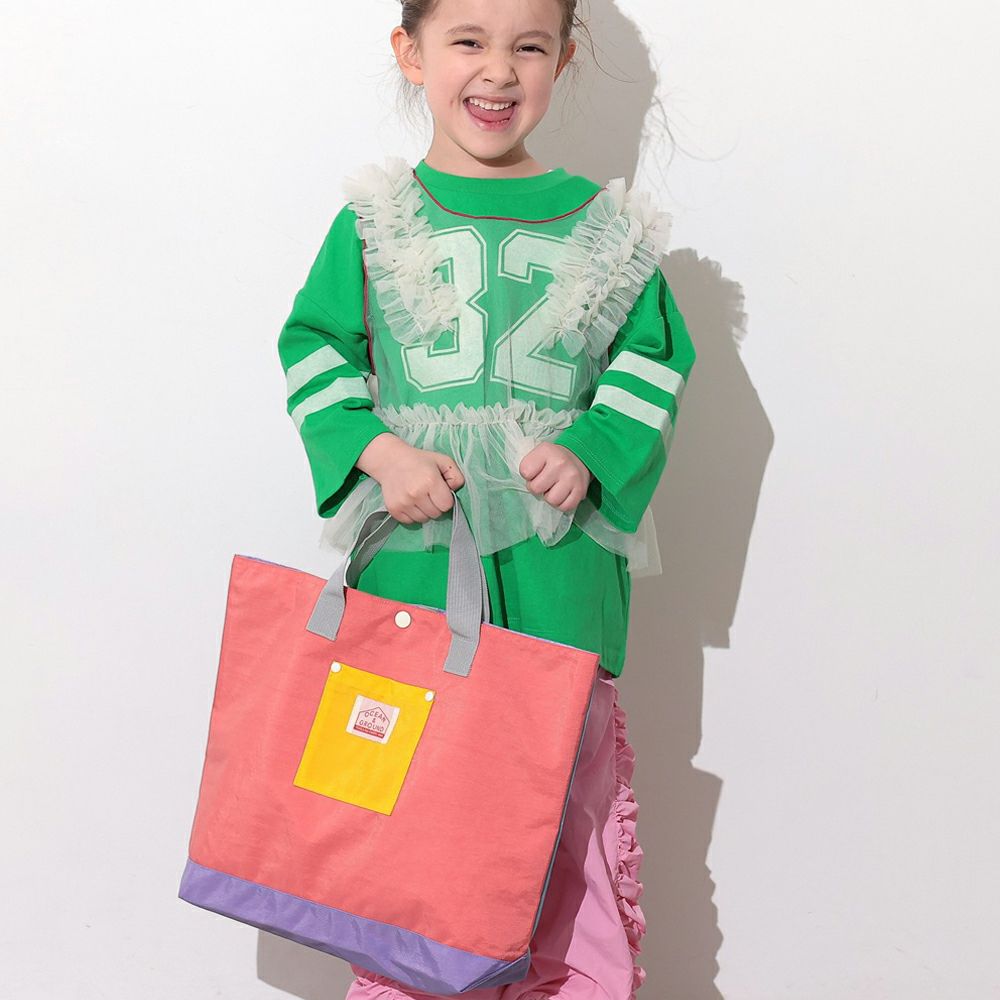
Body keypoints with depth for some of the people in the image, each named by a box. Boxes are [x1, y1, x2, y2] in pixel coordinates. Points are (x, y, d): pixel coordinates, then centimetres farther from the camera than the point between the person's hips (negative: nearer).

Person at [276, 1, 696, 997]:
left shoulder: (604, 224, 7)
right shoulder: (376, 216, 5)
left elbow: (656, 359, 10)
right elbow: (315, 347, 6)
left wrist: (591, 450, -7)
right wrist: (379, 450, -9)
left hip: (559, 571, 1)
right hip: (413, 557, 0)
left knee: (566, 785, 5)